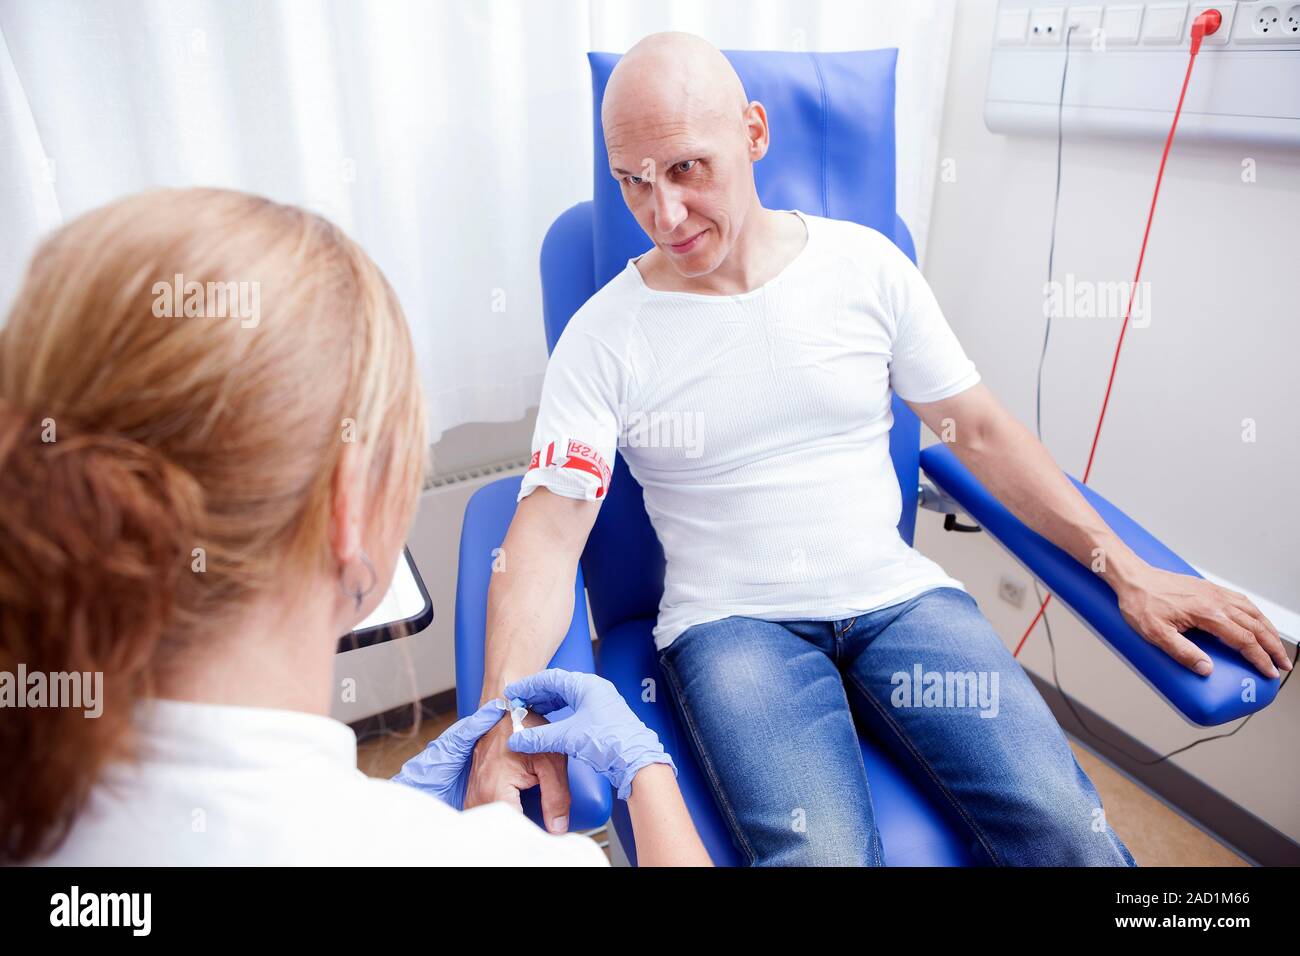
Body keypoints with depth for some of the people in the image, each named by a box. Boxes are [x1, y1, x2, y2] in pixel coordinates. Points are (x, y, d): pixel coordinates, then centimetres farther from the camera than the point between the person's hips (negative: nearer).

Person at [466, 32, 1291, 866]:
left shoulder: (867, 264, 2)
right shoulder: (603, 338, -5)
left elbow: (982, 431, 8)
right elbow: (549, 531, -11)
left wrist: (1126, 571, 4)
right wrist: (505, 715, -26)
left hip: (897, 593, 3)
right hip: (730, 622, -2)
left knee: (1068, 829, -17)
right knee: (823, 853, -27)